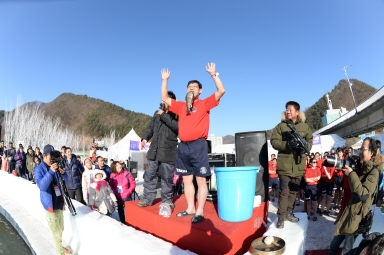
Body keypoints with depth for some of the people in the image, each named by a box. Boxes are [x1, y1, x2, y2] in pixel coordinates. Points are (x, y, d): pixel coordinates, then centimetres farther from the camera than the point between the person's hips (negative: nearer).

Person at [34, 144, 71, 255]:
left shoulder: (55, 167, 2)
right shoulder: (39, 169, -11)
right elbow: (41, 186, -25)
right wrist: (50, 171, -35)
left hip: (59, 203, 5)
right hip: (50, 205, -5)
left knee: (61, 228, 21)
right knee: (56, 231, 4)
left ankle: (60, 246, 41)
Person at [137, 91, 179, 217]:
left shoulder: (176, 115, -1)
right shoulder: (157, 113, 17)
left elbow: (177, 126, -21)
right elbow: (150, 127, 25)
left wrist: (164, 115, -17)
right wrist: (145, 138, 9)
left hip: (168, 152, -5)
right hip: (154, 151, 6)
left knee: (166, 177, -1)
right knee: (149, 174, 9)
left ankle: (167, 201, 15)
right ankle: (148, 198, 24)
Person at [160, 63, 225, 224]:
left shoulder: (204, 104, 6)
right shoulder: (181, 106, 19)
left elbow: (221, 91, -4)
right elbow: (165, 98, 22)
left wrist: (213, 74, -6)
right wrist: (165, 80, 18)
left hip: (198, 145, -5)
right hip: (183, 146, 6)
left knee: (201, 180, -3)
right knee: (187, 179, 11)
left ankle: (200, 212, 5)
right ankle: (190, 209, 22)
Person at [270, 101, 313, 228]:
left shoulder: (305, 127, 10)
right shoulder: (281, 126, 0)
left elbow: (310, 141, 12)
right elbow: (274, 141, -5)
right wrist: (287, 145, -21)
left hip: (299, 164, 4)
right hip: (284, 164, -4)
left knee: (294, 191, 15)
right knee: (284, 191, -5)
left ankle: (288, 213, 31)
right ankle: (281, 217, 7)